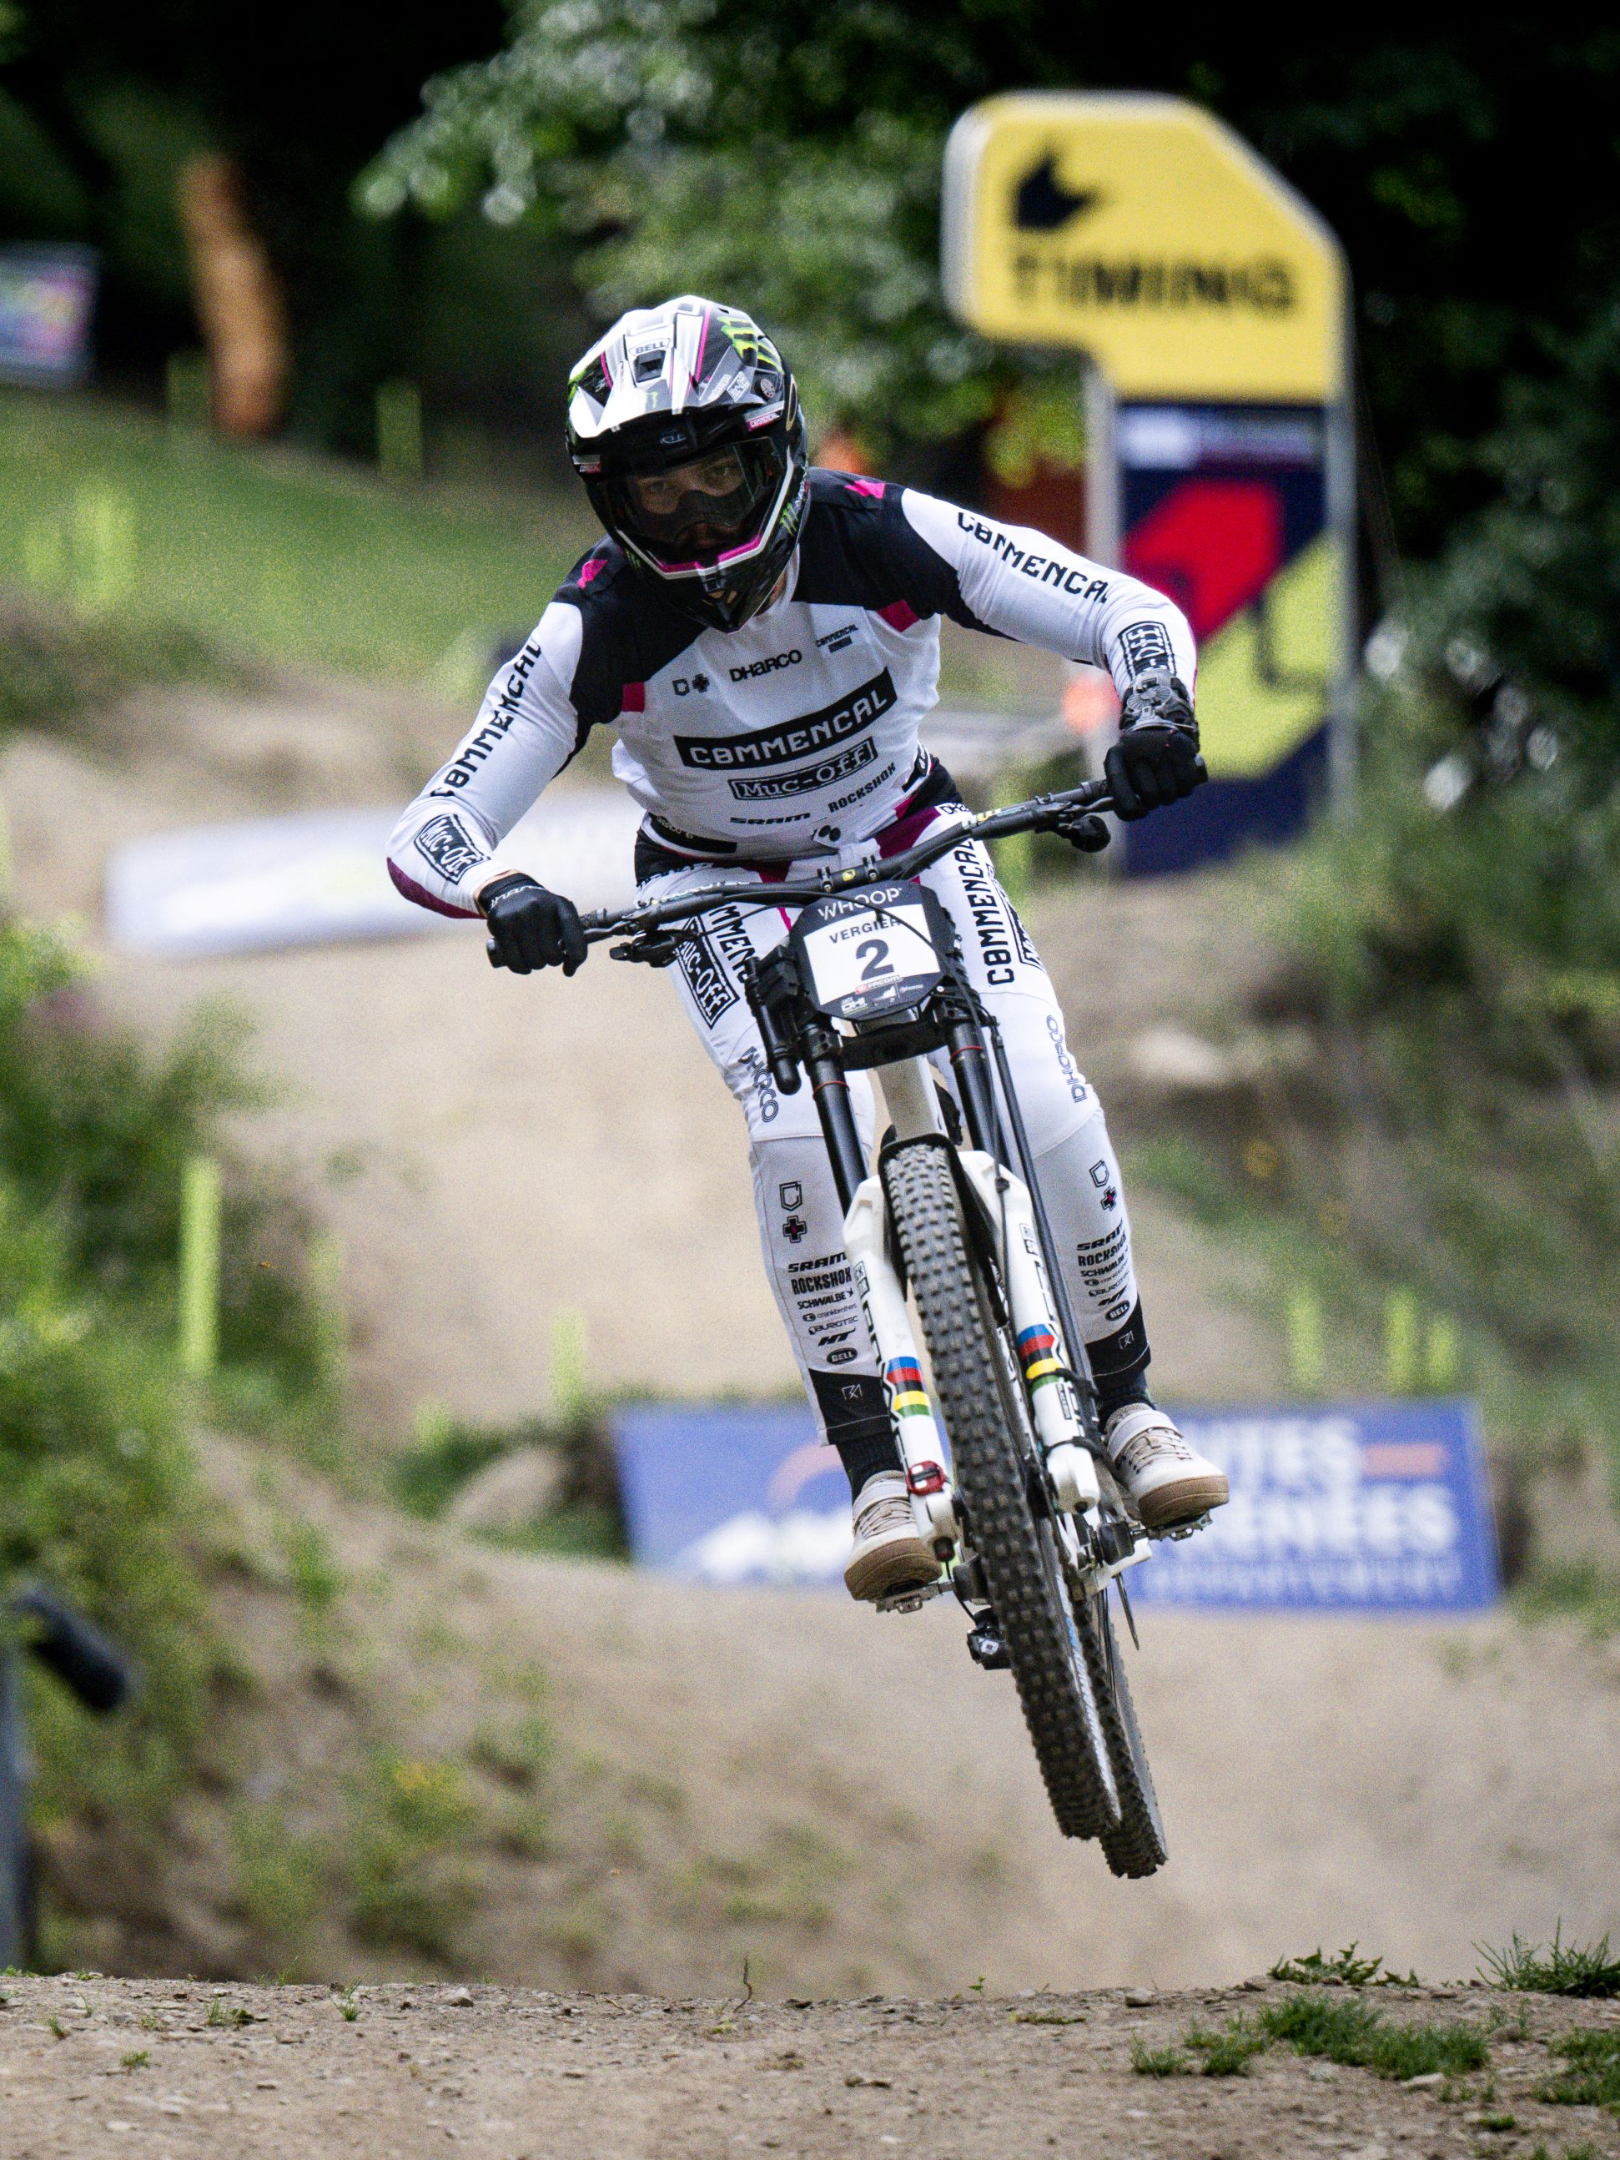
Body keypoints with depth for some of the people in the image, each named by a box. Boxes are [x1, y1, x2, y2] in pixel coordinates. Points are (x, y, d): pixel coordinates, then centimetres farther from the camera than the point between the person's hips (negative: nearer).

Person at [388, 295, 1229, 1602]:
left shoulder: (883, 538, -26)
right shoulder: (598, 629, -26)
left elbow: (1132, 613, -21)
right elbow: (430, 831, -25)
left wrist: (1156, 713, -43)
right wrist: (499, 892, -48)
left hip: (905, 839, 1)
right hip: (726, 889, -1)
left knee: (1045, 1101, -21)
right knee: (802, 1136, -28)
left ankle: (1126, 1401, 2)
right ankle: (877, 1474, -18)